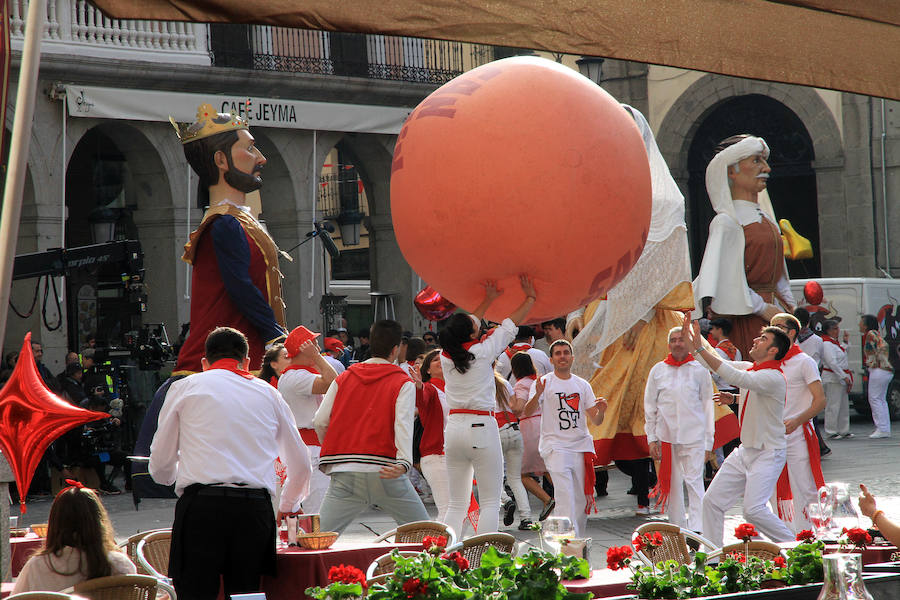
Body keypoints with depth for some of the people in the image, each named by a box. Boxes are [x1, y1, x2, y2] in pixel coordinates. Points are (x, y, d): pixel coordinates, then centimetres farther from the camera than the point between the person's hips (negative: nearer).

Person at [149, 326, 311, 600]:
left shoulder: (184, 387, 14)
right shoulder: (269, 393, 20)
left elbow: (160, 466, 14)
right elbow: (300, 464, 27)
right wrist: (287, 506, 46)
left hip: (201, 505, -2)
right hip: (255, 507, 2)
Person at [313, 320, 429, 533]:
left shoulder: (343, 379, 14)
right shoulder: (403, 383, 5)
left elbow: (320, 421, 10)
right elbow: (403, 424, -12)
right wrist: (404, 463, -24)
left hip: (346, 474, 2)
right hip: (385, 473, -2)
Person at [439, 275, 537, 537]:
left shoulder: (447, 355, 5)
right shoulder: (483, 352, -8)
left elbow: (468, 324, 24)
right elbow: (510, 325, 7)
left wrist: (488, 300, 36)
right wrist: (530, 298, 22)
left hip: (453, 429, 5)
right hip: (482, 428, -5)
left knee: (457, 504, 10)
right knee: (490, 502, -1)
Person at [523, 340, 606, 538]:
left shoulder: (583, 385, 13)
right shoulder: (544, 383, 1)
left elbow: (595, 421, 13)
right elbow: (528, 411, -15)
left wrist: (601, 411, -11)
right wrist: (537, 395, -35)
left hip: (581, 446, 5)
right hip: (555, 445, -5)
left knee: (582, 498, 6)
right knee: (564, 494, -19)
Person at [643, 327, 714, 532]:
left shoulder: (700, 370, 2)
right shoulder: (658, 370, 7)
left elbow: (707, 406, 4)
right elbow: (650, 407, 11)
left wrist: (708, 442, 0)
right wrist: (651, 438, 4)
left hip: (693, 436, -2)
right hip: (666, 436, 3)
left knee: (694, 481, -10)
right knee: (672, 483, 8)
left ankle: (697, 529, -13)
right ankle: (677, 528, 17)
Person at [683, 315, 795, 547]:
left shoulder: (773, 377, -21)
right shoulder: (749, 368, 7)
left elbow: (735, 377, -33)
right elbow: (715, 364, 14)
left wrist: (700, 348, -35)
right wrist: (690, 340, 2)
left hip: (767, 454, -9)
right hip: (745, 450, 9)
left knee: (754, 509, -19)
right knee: (712, 500, 4)